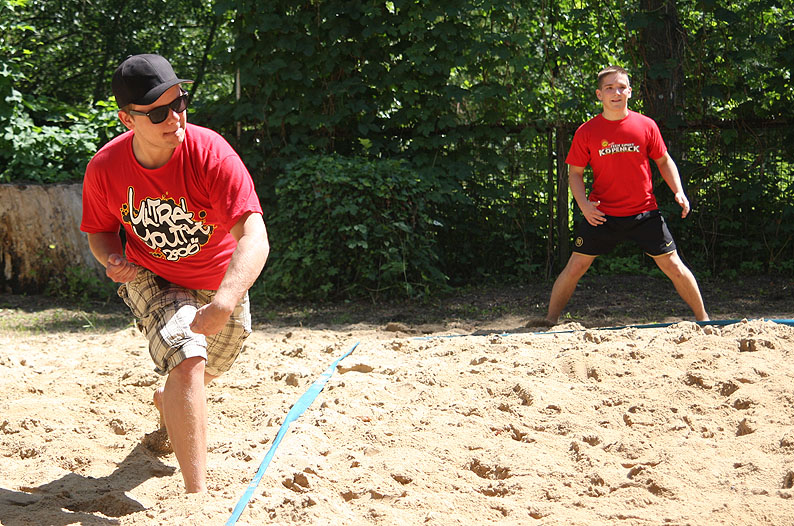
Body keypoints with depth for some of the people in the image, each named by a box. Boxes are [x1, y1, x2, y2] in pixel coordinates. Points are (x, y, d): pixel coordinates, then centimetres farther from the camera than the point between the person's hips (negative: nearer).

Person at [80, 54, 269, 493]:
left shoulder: (211, 153, -33)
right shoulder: (104, 169, -22)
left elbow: (254, 237, -43)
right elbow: (100, 231, 0)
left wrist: (223, 305, -57)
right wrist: (112, 260, -25)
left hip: (222, 285, 1)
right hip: (151, 279, -1)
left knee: (209, 372, 21)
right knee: (186, 362, -25)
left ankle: (167, 401, 60)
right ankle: (197, 497, -22)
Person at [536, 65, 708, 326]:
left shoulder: (646, 125, 0)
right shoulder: (586, 132, -3)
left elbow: (664, 161, 12)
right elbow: (574, 173, 4)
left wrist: (679, 192, -1)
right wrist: (584, 204, -12)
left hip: (644, 213, 0)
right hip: (601, 214, 0)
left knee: (673, 266, 2)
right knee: (575, 267, -2)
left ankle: (703, 319, 15)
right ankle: (550, 320, 11)